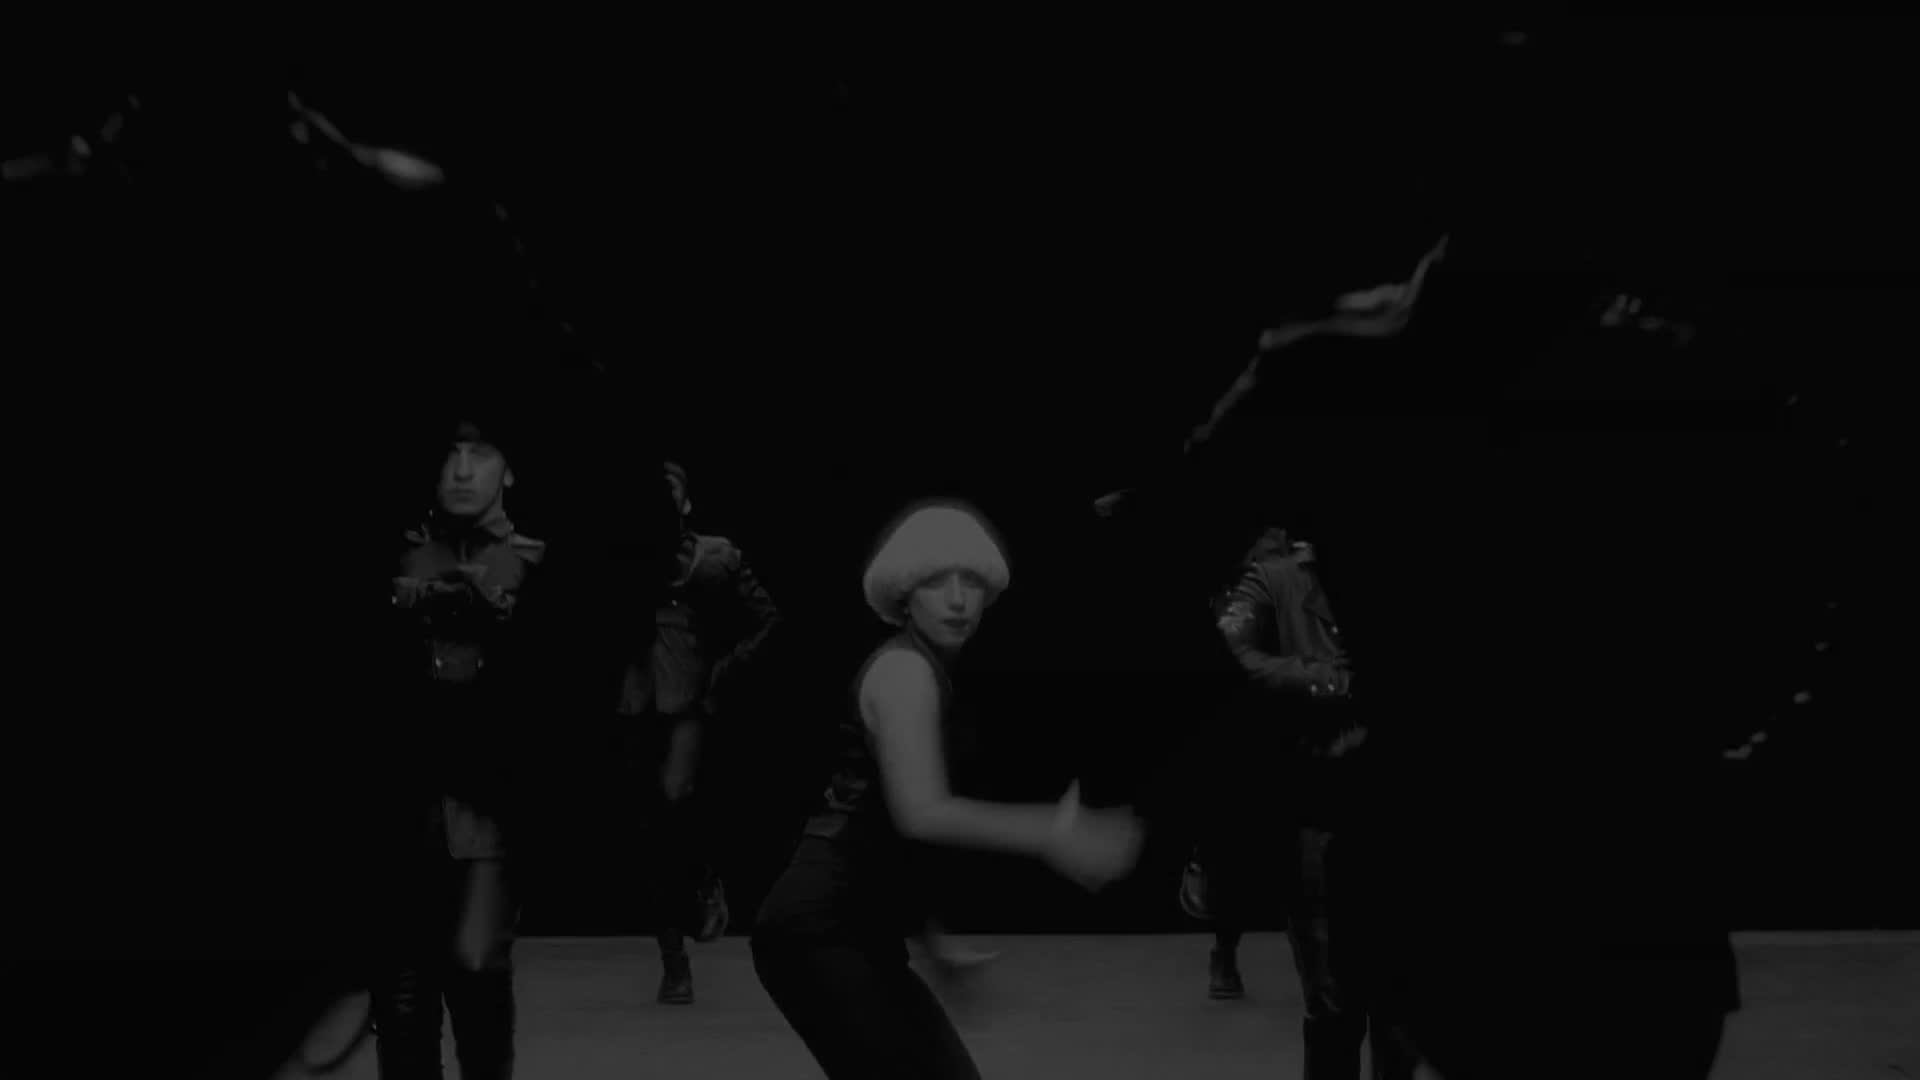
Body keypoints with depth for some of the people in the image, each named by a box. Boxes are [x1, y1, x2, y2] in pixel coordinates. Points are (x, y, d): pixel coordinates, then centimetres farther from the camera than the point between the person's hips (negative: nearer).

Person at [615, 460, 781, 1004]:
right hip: (637, 704, 3)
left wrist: (726, 673, 1)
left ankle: (705, 881, 2)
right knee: (653, 823, 5)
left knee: (675, 794, -29)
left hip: (688, 702, -2)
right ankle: (673, 963, 14)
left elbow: (766, 619, 8)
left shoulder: (715, 558, 4)